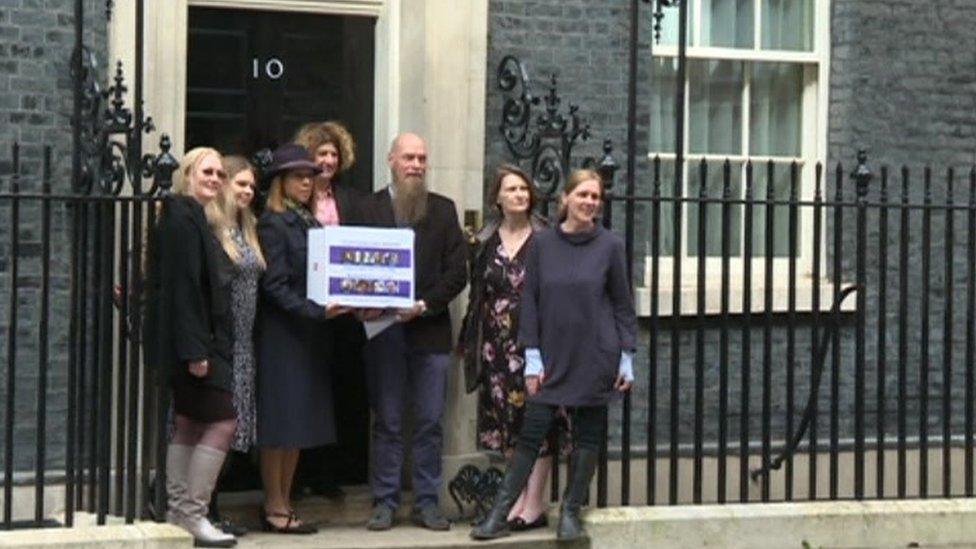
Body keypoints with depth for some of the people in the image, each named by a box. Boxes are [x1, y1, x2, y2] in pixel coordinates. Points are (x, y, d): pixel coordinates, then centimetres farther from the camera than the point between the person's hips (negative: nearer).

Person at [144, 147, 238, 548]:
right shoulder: (182, 218, -13)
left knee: (188, 425, 10)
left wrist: (199, 346, 13)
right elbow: (181, 286, -19)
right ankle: (192, 514, -6)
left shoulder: (196, 218, 17)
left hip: (202, 340, 10)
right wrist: (194, 349, -23)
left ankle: (178, 514, 13)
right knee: (222, 423, -9)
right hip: (193, 339, -10)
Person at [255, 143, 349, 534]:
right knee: (280, 420, -3)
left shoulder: (311, 224, 15)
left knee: (300, 421, 9)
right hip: (282, 333, -7)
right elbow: (275, 286, -14)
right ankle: (274, 508, 3)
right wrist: (318, 311, -22)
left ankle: (283, 504, 15)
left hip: (311, 335, 7)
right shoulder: (272, 224, -7)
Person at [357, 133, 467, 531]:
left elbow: (457, 273, 3)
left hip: (430, 330, 1)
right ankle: (385, 502, 10)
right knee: (387, 422, 4)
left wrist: (424, 305, -10)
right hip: (383, 331, -1)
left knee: (429, 423, 4)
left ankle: (427, 502, 12)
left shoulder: (444, 210, 9)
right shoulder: (368, 208, 5)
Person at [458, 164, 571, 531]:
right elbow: (477, 294, 13)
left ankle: (534, 504, 0)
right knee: (508, 421, 5)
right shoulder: (483, 242, 9)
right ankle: (520, 498, 13)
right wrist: (469, 342, 11)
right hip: (499, 345, 3)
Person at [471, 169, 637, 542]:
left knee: (588, 434, 7)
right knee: (531, 433, 0)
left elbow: (622, 304, 2)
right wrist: (532, 356, -3)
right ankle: (499, 514, 4)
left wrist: (626, 357, -1)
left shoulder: (610, 246, -2)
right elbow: (530, 301, 2)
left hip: (595, 357, 0)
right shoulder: (543, 244, 1)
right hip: (552, 356, 1)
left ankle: (571, 512, 19)